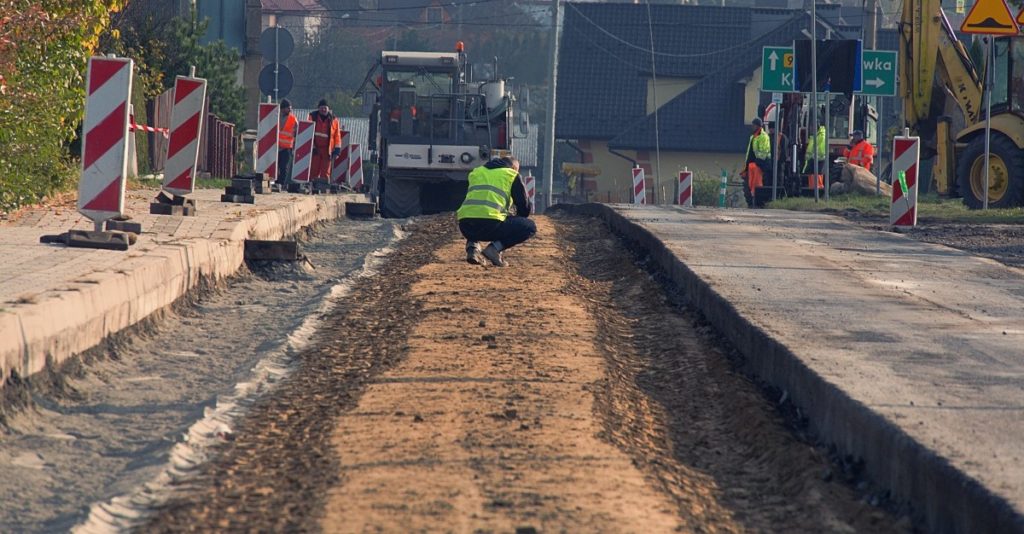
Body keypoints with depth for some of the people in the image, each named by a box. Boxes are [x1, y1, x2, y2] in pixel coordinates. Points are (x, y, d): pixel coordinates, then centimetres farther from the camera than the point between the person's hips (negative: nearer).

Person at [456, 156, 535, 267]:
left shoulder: (476, 172, 28)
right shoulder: (513, 176, 14)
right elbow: (525, 209, 14)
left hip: (465, 227, 5)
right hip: (491, 224, -5)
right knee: (530, 227, 14)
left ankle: (472, 246, 9)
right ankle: (495, 248, -6)